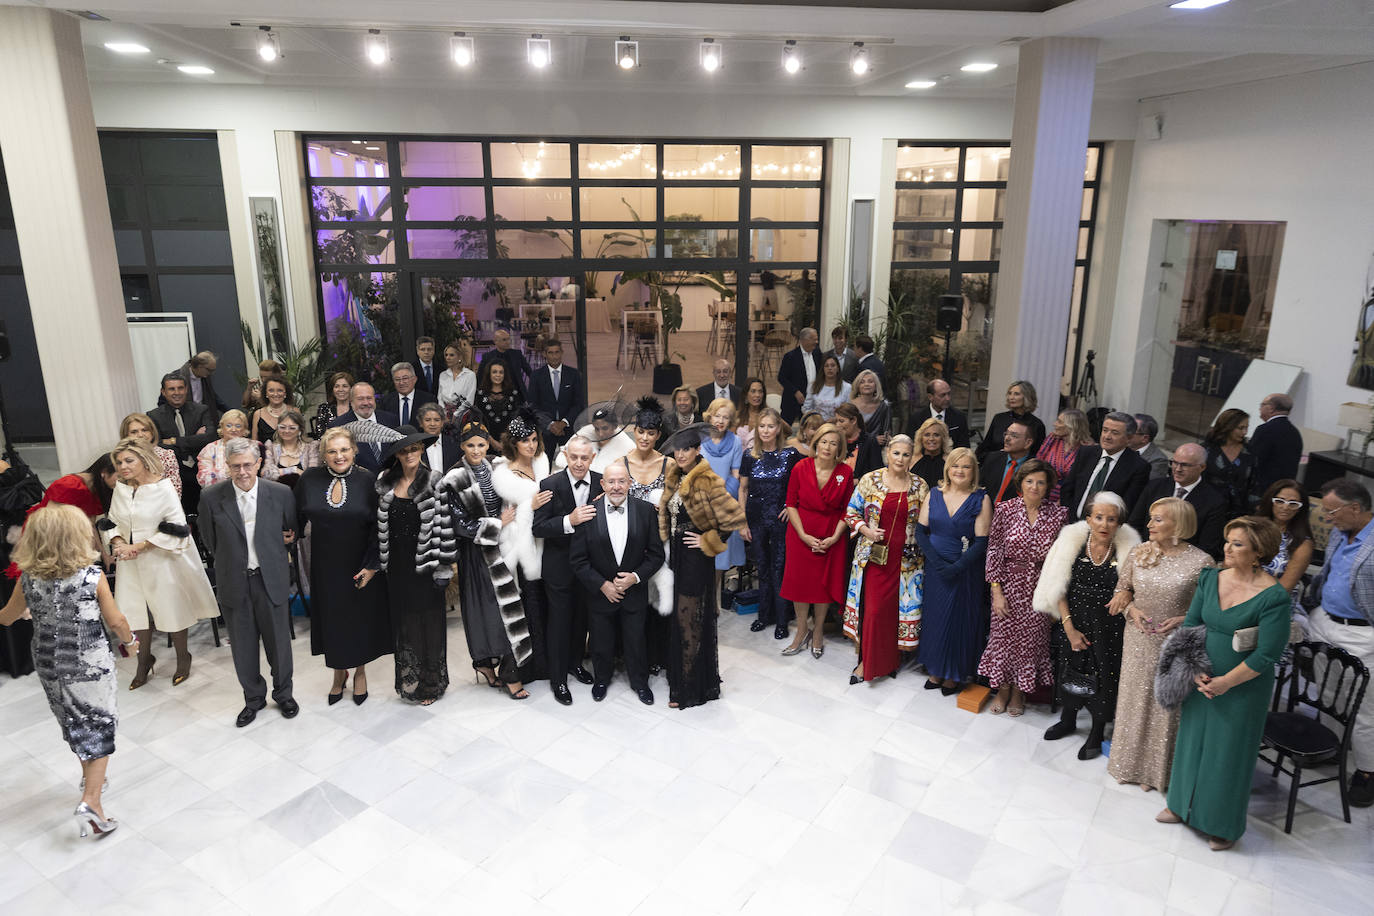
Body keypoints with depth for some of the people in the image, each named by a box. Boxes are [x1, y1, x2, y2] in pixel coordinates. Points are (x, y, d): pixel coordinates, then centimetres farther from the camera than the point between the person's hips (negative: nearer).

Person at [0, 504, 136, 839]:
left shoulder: (28, 579, -8)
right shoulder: (92, 576, -19)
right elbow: (115, 621, -11)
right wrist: (130, 641, 9)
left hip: (49, 667, 4)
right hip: (91, 665, -4)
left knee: (73, 723, 24)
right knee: (100, 727, 6)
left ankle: (89, 775, 45)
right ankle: (91, 800, -6)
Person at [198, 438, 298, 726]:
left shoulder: (281, 493, -9)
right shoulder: (211, 497, -9)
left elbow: (293, 531, 8)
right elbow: (210, 541, 4)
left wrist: (274, 550, 4)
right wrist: (232, 560, 4)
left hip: (271, 580, 0)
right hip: (234, 582, 1)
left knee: (279, 641, 11)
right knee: (243, 646, 13)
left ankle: (283, 693, 34)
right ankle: (254, 698, 33)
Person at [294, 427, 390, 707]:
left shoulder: (367, 480, -11)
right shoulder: (309, 479, -6)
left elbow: (378, 526, -10)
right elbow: (297, 519, 5)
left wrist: (372, 565, -12)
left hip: (360, 565, -2)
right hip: (325, 565, 2)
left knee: (361, 618, 11)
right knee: (332, 618, 14)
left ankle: (360, 672, 32)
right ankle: (339, 672, 34)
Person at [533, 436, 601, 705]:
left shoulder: (601, 483, -5)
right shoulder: (550, 485, -14)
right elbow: (538, 527, -18)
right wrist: (570, 520, -31)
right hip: (560, 566, -3)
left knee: (582, 618, 20)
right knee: (560, 622, 8)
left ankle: (575, 662, 43)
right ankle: (558, 679, 23)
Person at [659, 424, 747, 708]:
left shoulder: (707, 481, -17)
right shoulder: (674, 477, 7)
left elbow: (735, 518, -21)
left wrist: (708, 542, -14)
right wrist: (666, 540, 13)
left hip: (694, 557, -7)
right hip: (675, 554, 7)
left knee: (689, 618, 0)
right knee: (679, 617, 15)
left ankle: (689, 688, 11)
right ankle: (678, 673, 28)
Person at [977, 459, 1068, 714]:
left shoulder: (1059, 514, -6)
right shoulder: (1005, 509, -8)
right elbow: (993, 551, -7)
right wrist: (997, 591, -10)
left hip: (1040, 587, 1)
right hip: (1009, 584, 0)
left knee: (1031, 638, 9)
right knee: (1004, 634, 8)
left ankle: (1019, 691, 31)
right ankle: (1002, 688, 29)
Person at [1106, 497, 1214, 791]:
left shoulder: (1200, 562, -12)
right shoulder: (1139, 553, -2)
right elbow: (1121, 590, 9)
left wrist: (1183, 620, -18)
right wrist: (1132, 610, -9)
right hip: (1138, 642, 3)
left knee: (1167, 705, 9)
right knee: (1136, 699, 14)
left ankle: (1159, 770, 28)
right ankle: (1132, 763, 33)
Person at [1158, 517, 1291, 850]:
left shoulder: (1274, 597, -20)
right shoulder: (1211, 579, -2)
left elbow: (1267, 654, -19)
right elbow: (1191, 624, 2)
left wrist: (1225, 682, -15)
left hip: (1244, 688, -5)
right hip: (1202, 681, 5)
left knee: (1230, 752, 9)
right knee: (1192, 740, 17)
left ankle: (1225, 825, 30)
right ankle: (1184, 805, 38)